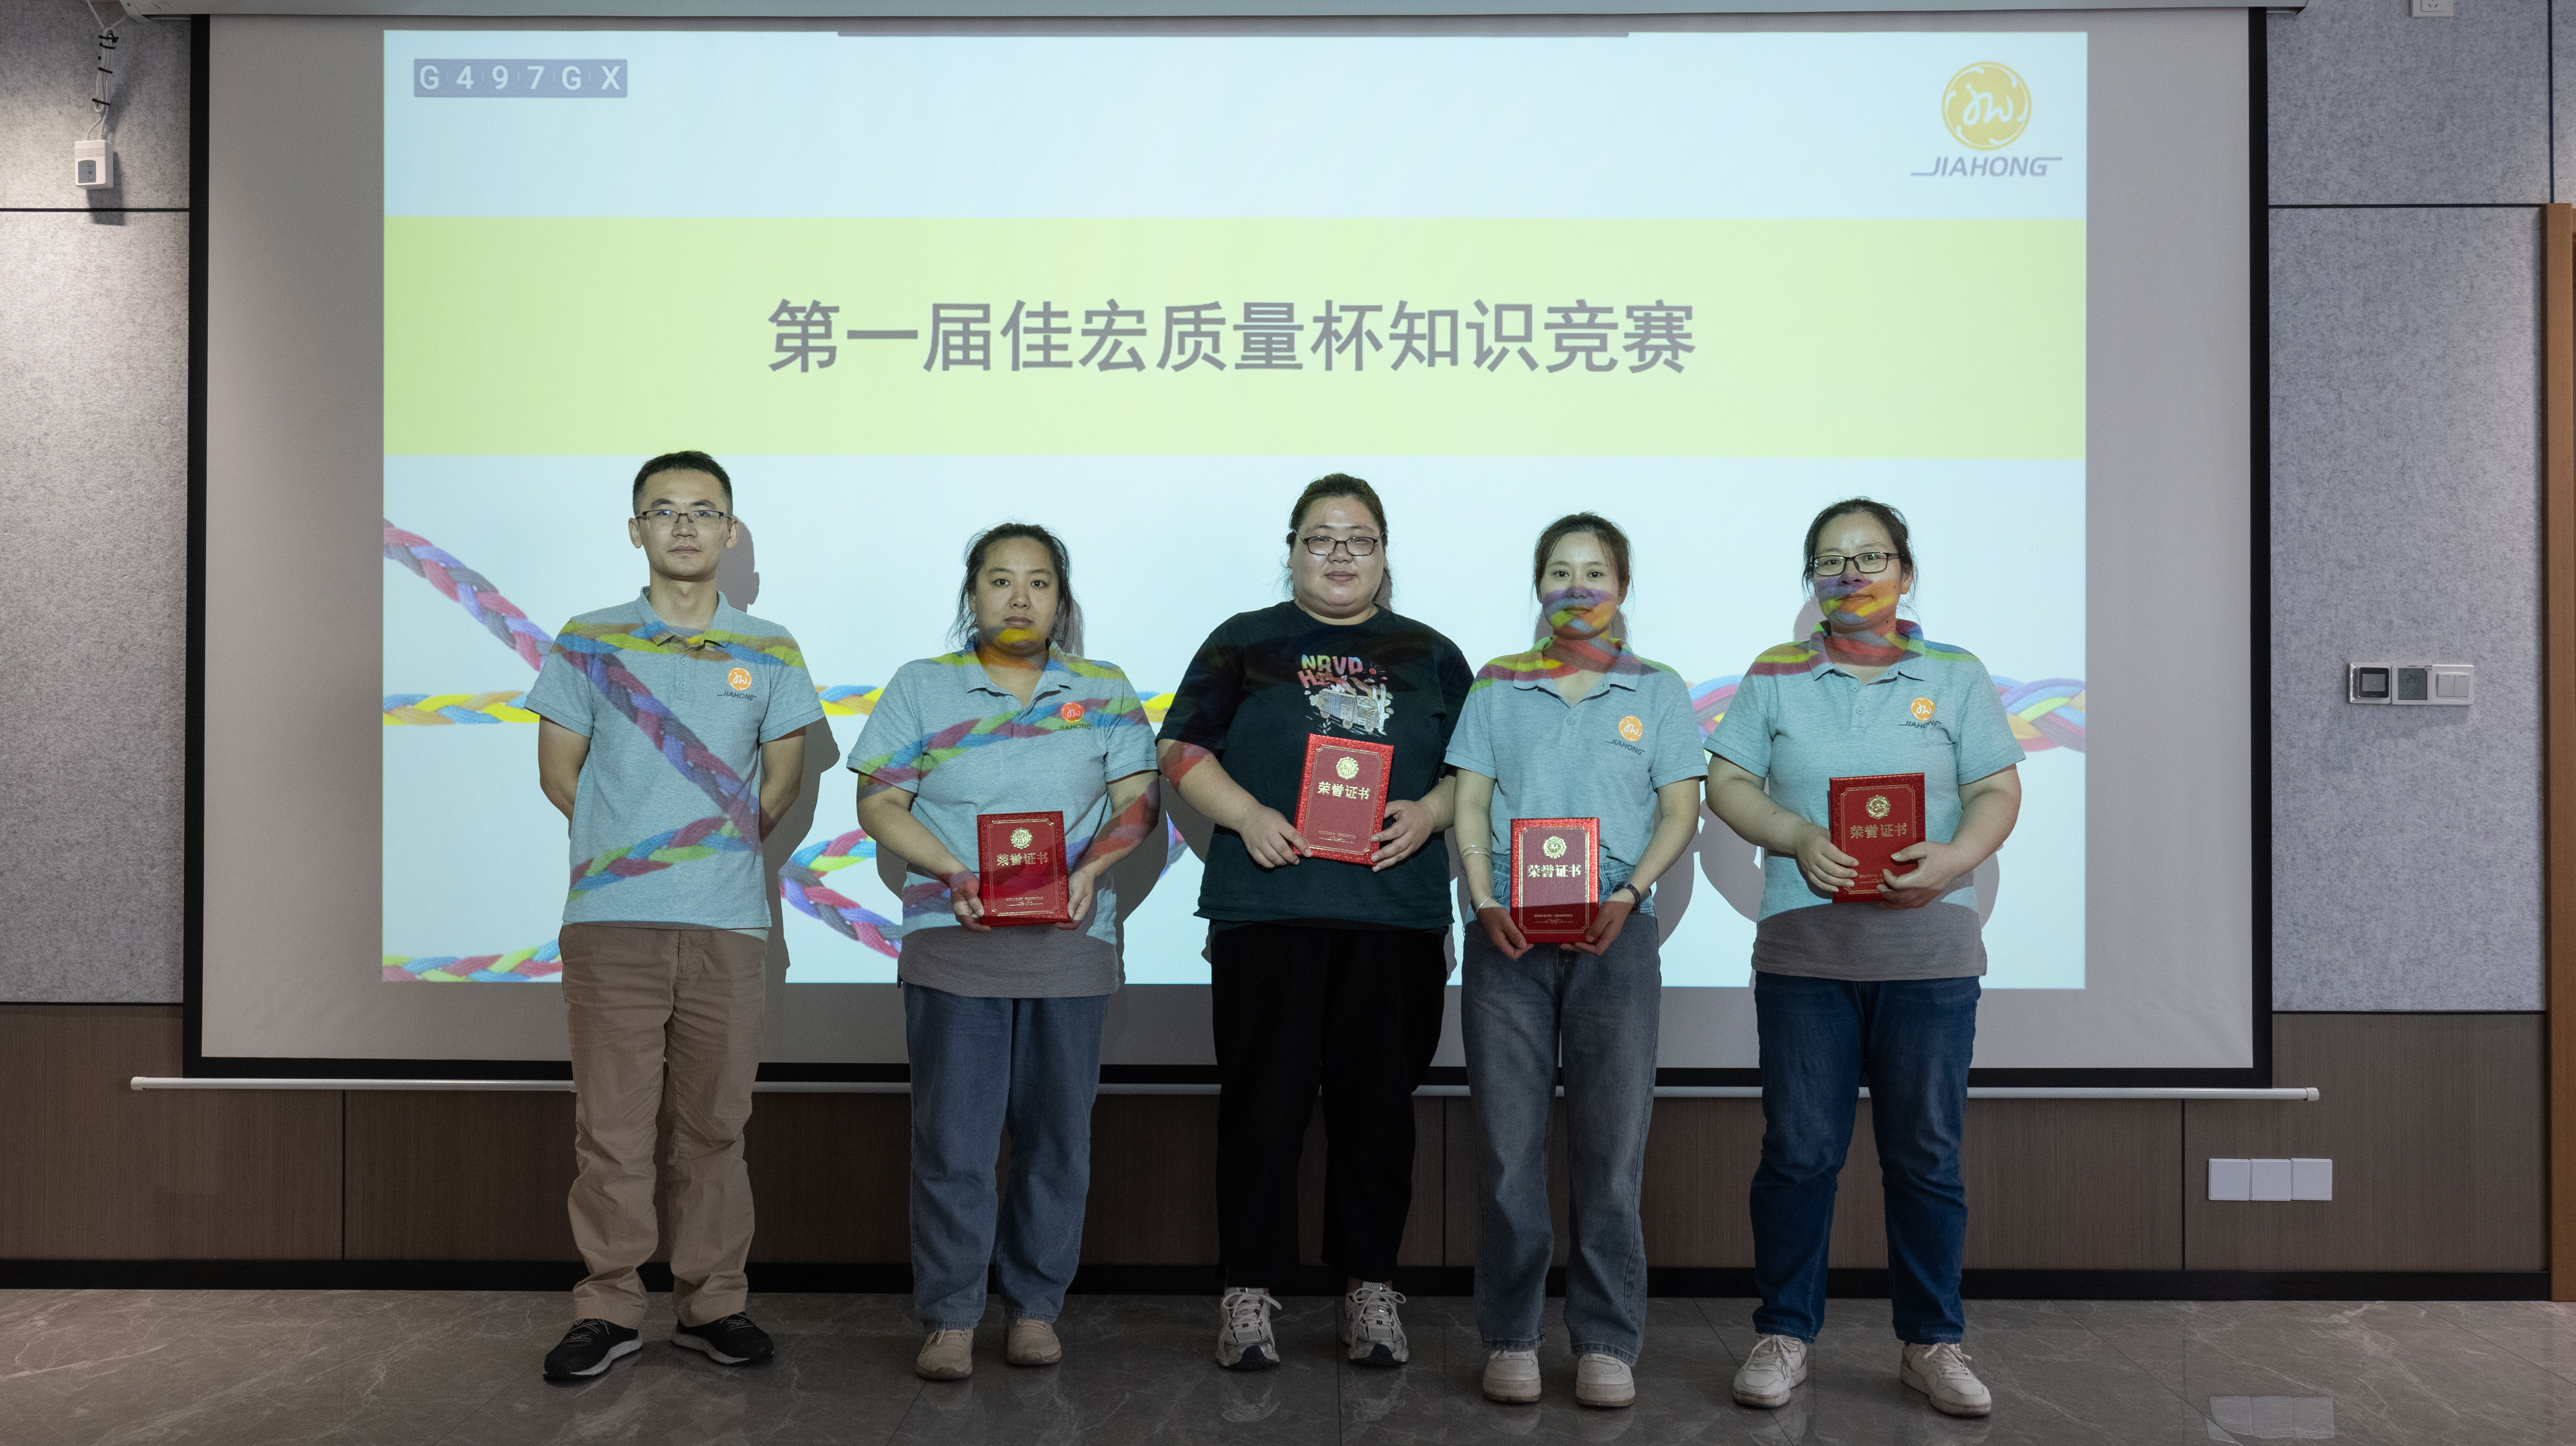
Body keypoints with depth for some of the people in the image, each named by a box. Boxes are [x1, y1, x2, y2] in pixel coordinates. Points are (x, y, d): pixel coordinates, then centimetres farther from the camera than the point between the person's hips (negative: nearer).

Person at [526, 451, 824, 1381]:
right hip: (610, 922, -1)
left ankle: (712, 1303, 18)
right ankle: (608, 1307, 15)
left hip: (728, 922, 1)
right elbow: (559, 774, 9)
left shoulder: (769, 652, 9)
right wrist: (626, 847, 9)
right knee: (612, 1123, 3)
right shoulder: (587, 644, 7)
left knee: (713, 1123, 7)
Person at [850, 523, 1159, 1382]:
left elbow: (1137, 802, 8)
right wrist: (955, 874, -11)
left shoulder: (1106, 692, 11)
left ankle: (1035, 1308, 19)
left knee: (1057, 1136, 5)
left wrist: (1090, 871, -10)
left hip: (1070, 944, 1)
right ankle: (950, 1319, 10)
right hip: (952, 941, -1)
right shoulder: (922, 688, 8)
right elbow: (879, 803, 3)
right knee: (951, 1139, -2)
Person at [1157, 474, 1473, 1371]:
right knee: (1262, 1097, -1)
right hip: (1266, 905, -1)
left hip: (1396, 908, 2)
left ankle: (1370, 1284, 17)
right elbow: (1182, 750, 6)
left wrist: (1429, 813, -6)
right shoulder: (1243, 643, 10)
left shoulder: (1430, 656, 15)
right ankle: (1250, 1288, 10)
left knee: (1377, 1099, 5)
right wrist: (1246, 815, -10)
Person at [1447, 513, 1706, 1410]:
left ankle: (1607, 1342, 11)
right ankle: (1511, 1337, 12)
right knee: (1509, 1142, 3)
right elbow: (1470, 806, 8)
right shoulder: (1497, 687, 12)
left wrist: (1628, 895, -10)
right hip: (1508, 932, 1)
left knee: (1611, 1144, 1)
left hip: (1615, 934, 0)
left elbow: (1680, 813, 5)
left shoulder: (1656, 690, 10)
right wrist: (1485, 903, -7)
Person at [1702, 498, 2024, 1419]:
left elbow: (1997, 792, 6)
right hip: (1803, 945, 0)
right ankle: (1784, 1334, 16)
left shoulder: (1956, 677, 11)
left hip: (1928, 945, 1)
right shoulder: (1774, 677, 9)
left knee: (1926, 1154, 5)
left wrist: (1955, 858, -13)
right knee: (1798, 1150, 3)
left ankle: (1931, 1343, 19)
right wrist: (1800, 839, -12)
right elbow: (1728, 784, 5)